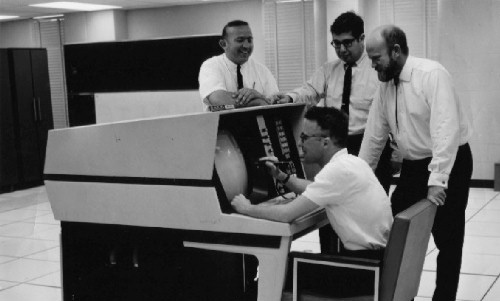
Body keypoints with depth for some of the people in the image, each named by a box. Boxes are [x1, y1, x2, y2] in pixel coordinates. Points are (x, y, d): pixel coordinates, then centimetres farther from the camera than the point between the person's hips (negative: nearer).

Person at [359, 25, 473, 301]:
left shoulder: (431, 74, -18)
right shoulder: (386, 85, 4)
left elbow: (446, 128, -26)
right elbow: (374, 135, 11)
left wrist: (437, 180, -31)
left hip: (448, 165, -7)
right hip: (413, 167, 7)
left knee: (448, 240, 2)